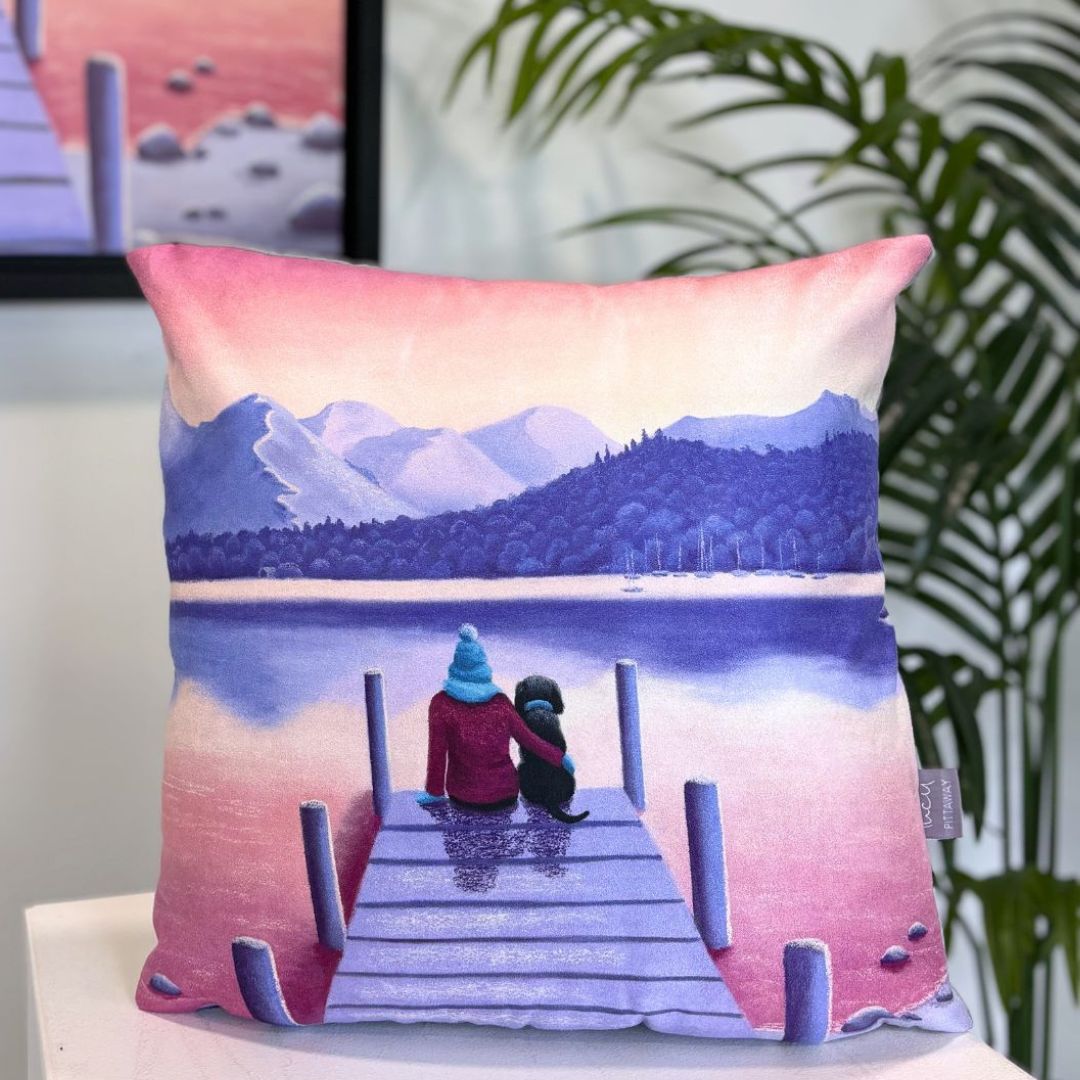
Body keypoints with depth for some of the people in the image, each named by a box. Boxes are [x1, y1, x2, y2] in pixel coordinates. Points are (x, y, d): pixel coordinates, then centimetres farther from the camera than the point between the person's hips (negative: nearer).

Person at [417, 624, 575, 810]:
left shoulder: (441, 704, -9)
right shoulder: (501, 702, -3)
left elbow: (437, 753, -6)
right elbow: (527, 739, 4)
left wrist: (434, 792, 6)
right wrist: (560, 758, 18)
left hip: (464, 798, 0)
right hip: (506, 796, 0)